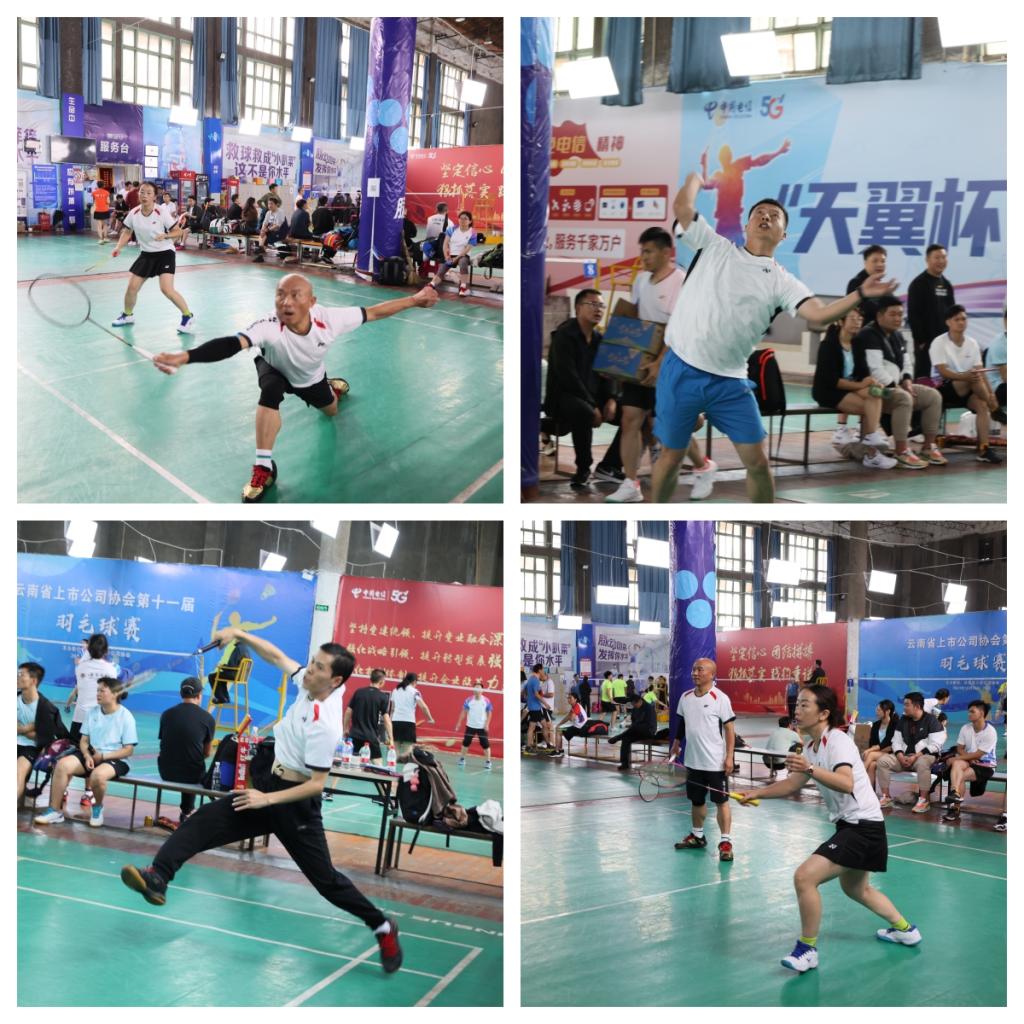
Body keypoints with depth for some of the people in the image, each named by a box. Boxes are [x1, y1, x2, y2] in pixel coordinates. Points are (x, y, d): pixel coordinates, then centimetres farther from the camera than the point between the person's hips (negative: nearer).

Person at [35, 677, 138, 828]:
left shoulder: (126, 717, -8)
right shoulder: (93, 712, 8)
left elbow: (128, 750, -9)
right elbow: (83, 740, 9)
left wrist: (102, 756, -17)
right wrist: (87, 756, -12)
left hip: (115, 759, -5)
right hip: (91, 755, 5)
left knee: (98, 774, -38)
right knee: (62, 765, -21)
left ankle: (97, 807, -5)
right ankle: (55, 811, -13)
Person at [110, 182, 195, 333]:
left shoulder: (162, 213, -18)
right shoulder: (134, 213, -5)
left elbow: (178, 232, -12)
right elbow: (127, 232, 9)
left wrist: (165, 236, -30)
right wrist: (118, 247, -5)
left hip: (164, 253, -5)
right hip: (146, 254, 5)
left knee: (167, 289, -19)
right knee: (132, 287, 4)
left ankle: (188, 316, -3)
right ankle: (127, 315, 30)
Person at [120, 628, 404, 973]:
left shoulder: (324, 725, -26)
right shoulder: (310, 684, -4)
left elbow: (316, 784, -24)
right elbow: (277, 657, 12)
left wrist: (267, 799, -25)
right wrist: (240, 634, 3)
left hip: (294, 800, -8)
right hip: (268, 787, 8)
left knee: (325, 879, -1)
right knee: (203, 822, -6)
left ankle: (383, 928, 16)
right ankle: (157, 877, -20)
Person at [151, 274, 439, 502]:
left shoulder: (330, 319, -39)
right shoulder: (269, 327, -47)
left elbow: (373, 312, -24)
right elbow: (232, 344, -64)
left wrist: (414, 300, -18)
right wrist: (183, 357, -80)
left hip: (311, 376, 3)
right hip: (276, 370, -3)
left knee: (331, 411, 26)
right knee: (270, 392, -36)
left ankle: (333, 387, 66)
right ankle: (263, 467, -21)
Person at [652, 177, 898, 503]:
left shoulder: (781, 281, 4)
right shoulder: (715, 247, 4)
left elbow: (819, 316, -10)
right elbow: (682, 207, -5)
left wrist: (860, 294, -22)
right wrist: (696, 179, 12)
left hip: (730, 381, 1)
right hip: (681, 370, -1)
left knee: (758, 461, 0)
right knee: (671, 456, 6)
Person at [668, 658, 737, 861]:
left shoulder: (720, 698, -11)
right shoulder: (686, 698, 5)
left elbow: (730, 729, -10)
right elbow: (681, 725, 17)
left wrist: (729, 756, -15)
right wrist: (675, 746, 13)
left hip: (715, 762, -6)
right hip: (693, 761, 6)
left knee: (721, 801, -2)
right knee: (696, 800, 16)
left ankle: (725, 841, 2)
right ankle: (697, 836, 31)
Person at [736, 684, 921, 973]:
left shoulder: (837, 741, -20)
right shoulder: (811, 746, 7)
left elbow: (846, 783, -37)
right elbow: (793, 784, 18)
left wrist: (811, 769, -50)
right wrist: (756, 794, 11)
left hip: (862, 826, -11)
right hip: (851, 823, 11)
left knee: (805, 877, -19)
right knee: (856, 888, 29)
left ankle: (807, 950, -4)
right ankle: (904, 929, 48)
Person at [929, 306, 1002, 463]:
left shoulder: (972, 343, 6)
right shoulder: (939, 343, -9)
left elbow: (980, 371, 0)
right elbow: (943, 372, -19)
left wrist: (991, 394, -15)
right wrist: (965, 376, -37)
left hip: (967, 390, 4)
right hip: (944, 388, -4)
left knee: (981, 405, -27)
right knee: (974, 377, -31)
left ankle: (983, 448, -32)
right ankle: (995, 410, -14)